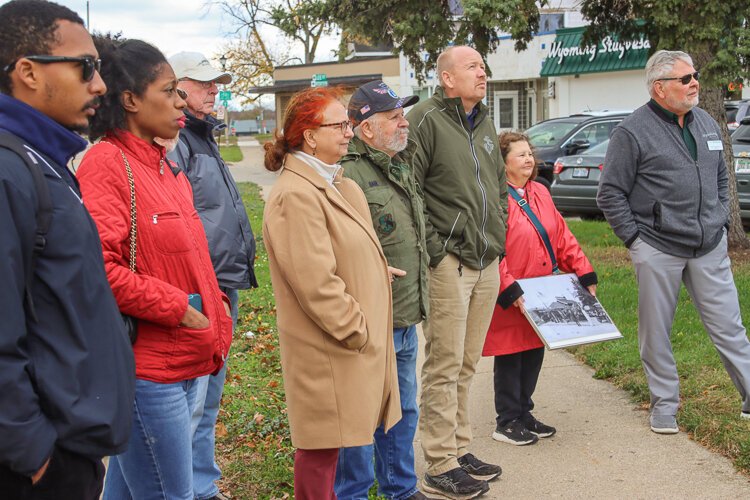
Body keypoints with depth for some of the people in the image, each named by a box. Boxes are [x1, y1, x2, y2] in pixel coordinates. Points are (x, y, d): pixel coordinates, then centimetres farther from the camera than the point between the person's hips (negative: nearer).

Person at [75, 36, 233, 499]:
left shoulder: (162, 165, 14)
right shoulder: (107, 165, -15)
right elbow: (98, 267, -25)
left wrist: (213, 299, 8)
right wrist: (179, 308, -17)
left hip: (181, 359, 9)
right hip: (144, 365, -9)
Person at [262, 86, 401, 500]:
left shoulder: (335, 184, 12)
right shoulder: (295, 195, -19)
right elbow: (317, 283, -23)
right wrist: (357, 332, -17)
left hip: (353, 342, 9)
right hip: (327, 350, -9)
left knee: (331, 441, 17)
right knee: (321, 445, 3)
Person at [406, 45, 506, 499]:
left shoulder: (485, 124, 17)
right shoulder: (426, 120, -9)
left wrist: (498, 238, 17)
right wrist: (433, 248, -15)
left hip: (488, 263, 8)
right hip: (449, 262, -8)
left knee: (467, 364, 15)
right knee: (444, 366, -2)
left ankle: (460, 449, 27)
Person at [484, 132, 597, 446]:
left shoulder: (540, 193, 11)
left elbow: (563, 237, 14)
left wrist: (585, 273, 9)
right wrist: (510, 290, -25)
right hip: (509, 302, -8)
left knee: (534, 354, 15)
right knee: (510, 358, 3)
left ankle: (524, 413, 30)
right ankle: (507, 423, 16)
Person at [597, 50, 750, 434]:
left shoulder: (706, 123, 11)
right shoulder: (633, 131, -8)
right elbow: (610, 193, -7)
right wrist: (633, 237, -9)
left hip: (710, 247, 5)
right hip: (657, 250, -4)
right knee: (656, 332, 6)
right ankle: (665, 404, 20)